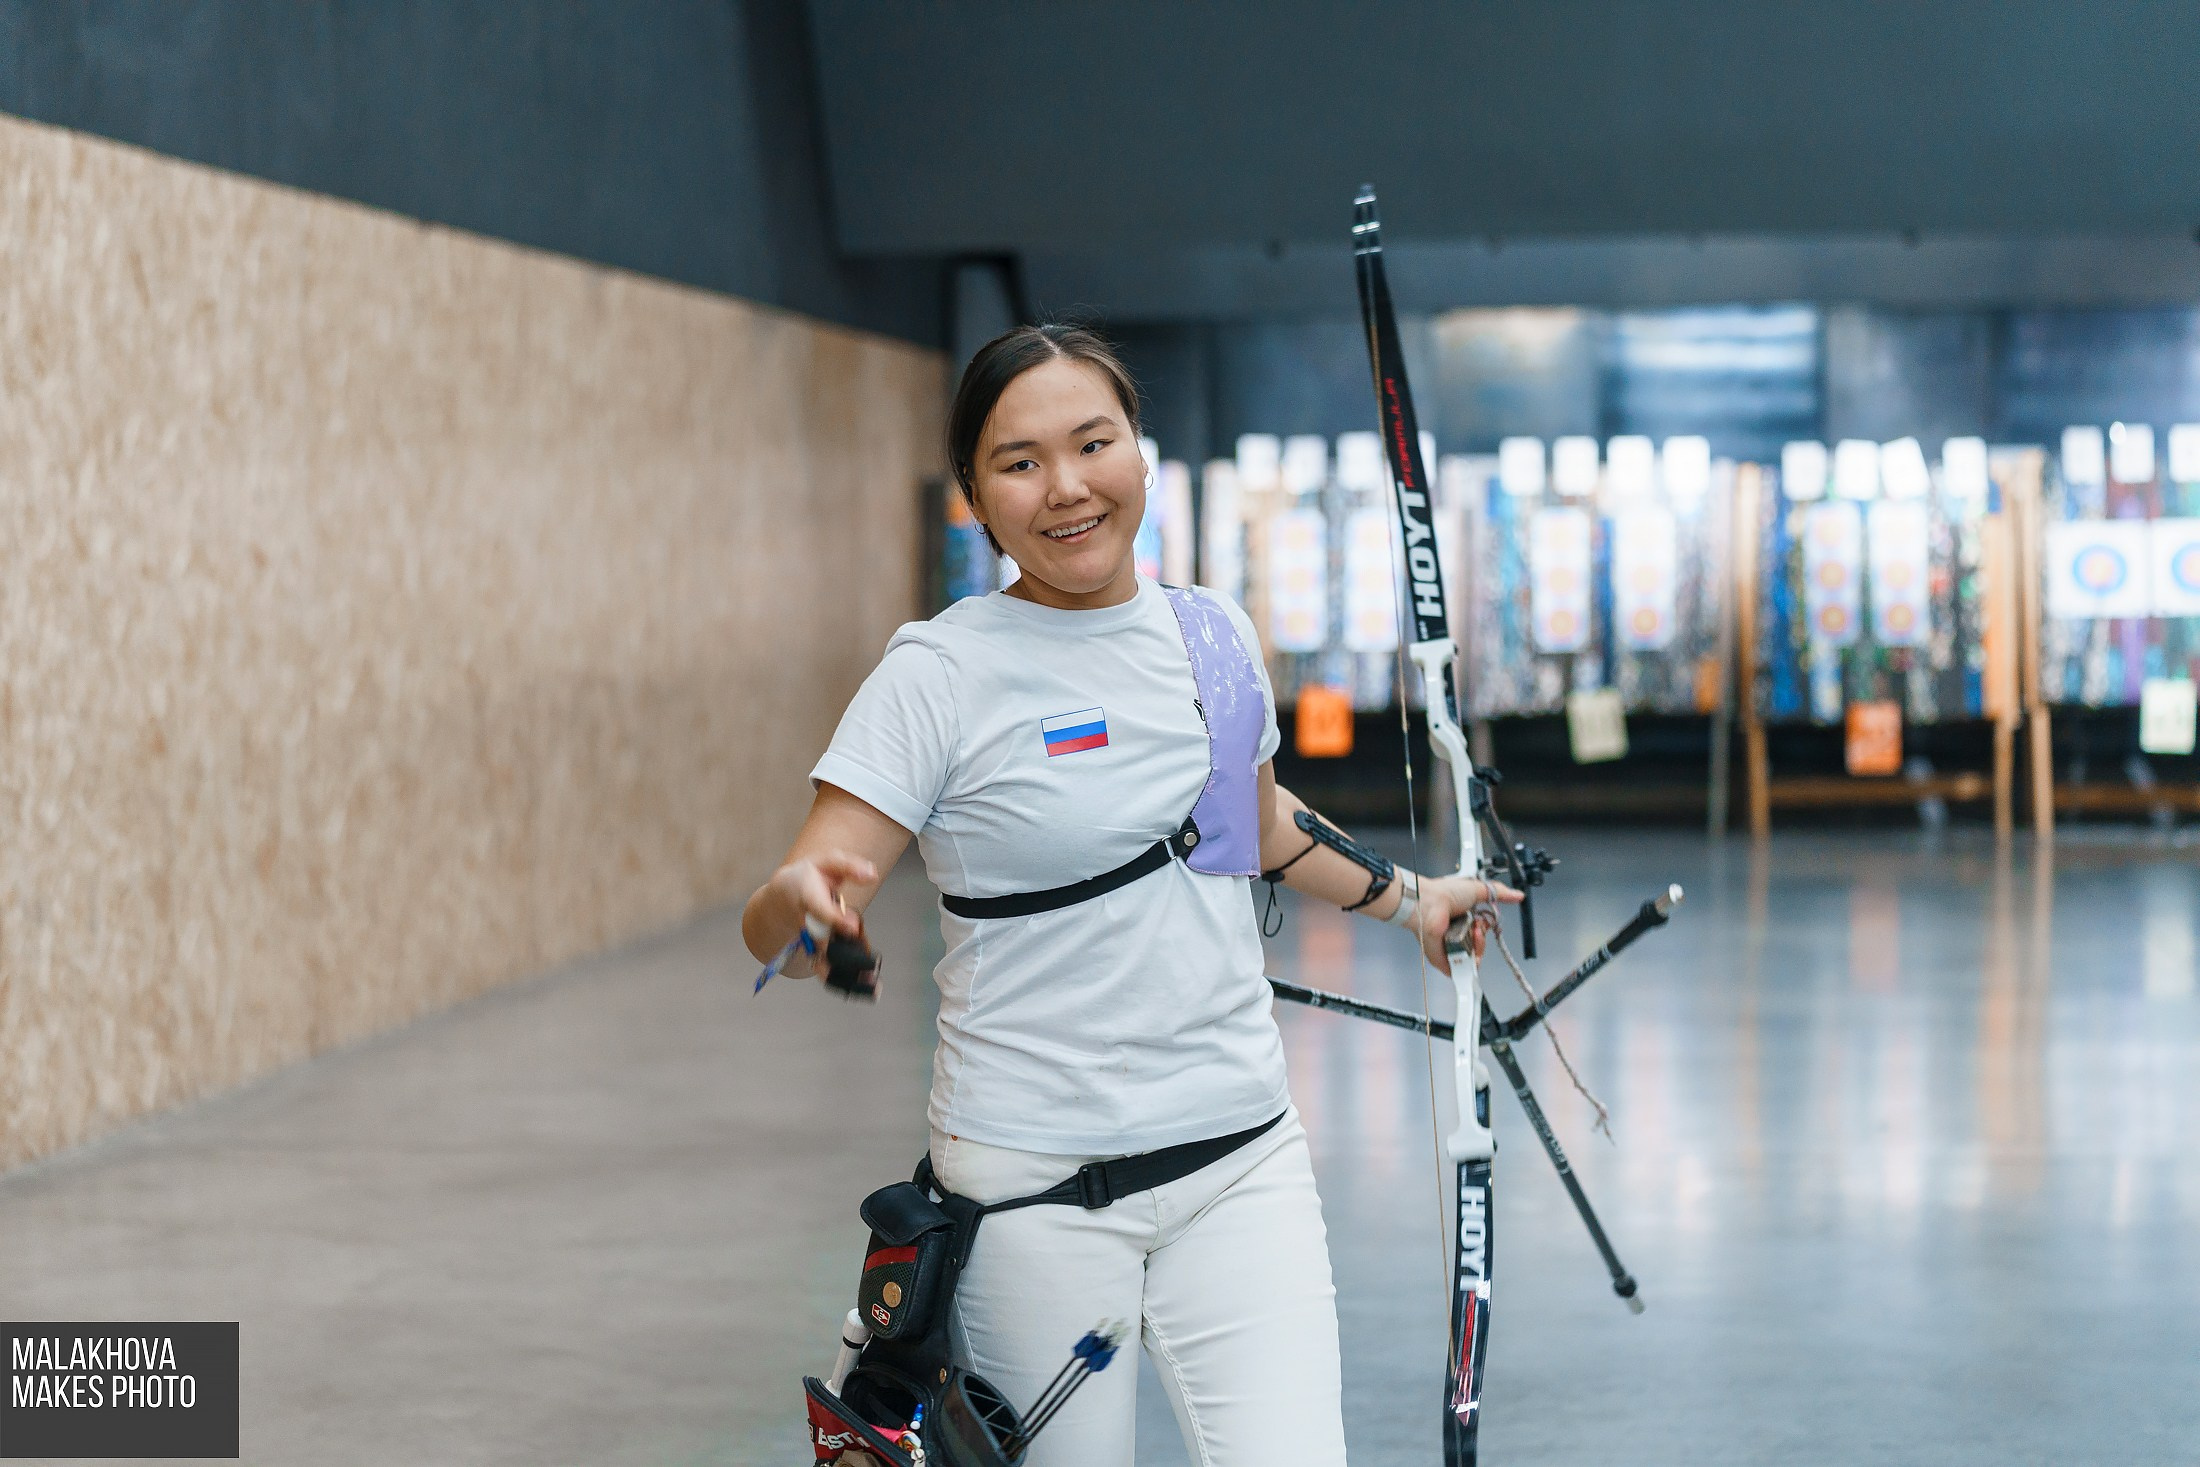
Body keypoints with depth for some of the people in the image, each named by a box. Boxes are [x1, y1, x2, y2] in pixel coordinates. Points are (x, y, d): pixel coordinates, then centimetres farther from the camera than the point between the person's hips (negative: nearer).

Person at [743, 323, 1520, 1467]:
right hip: (1033, 1185, -4)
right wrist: (799, 901, -36)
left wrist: (1405, 899, 34)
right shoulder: (943, 675, -9)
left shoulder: (1213, 637, 5)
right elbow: (768, 922, -15)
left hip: (1242, 1157, 4)